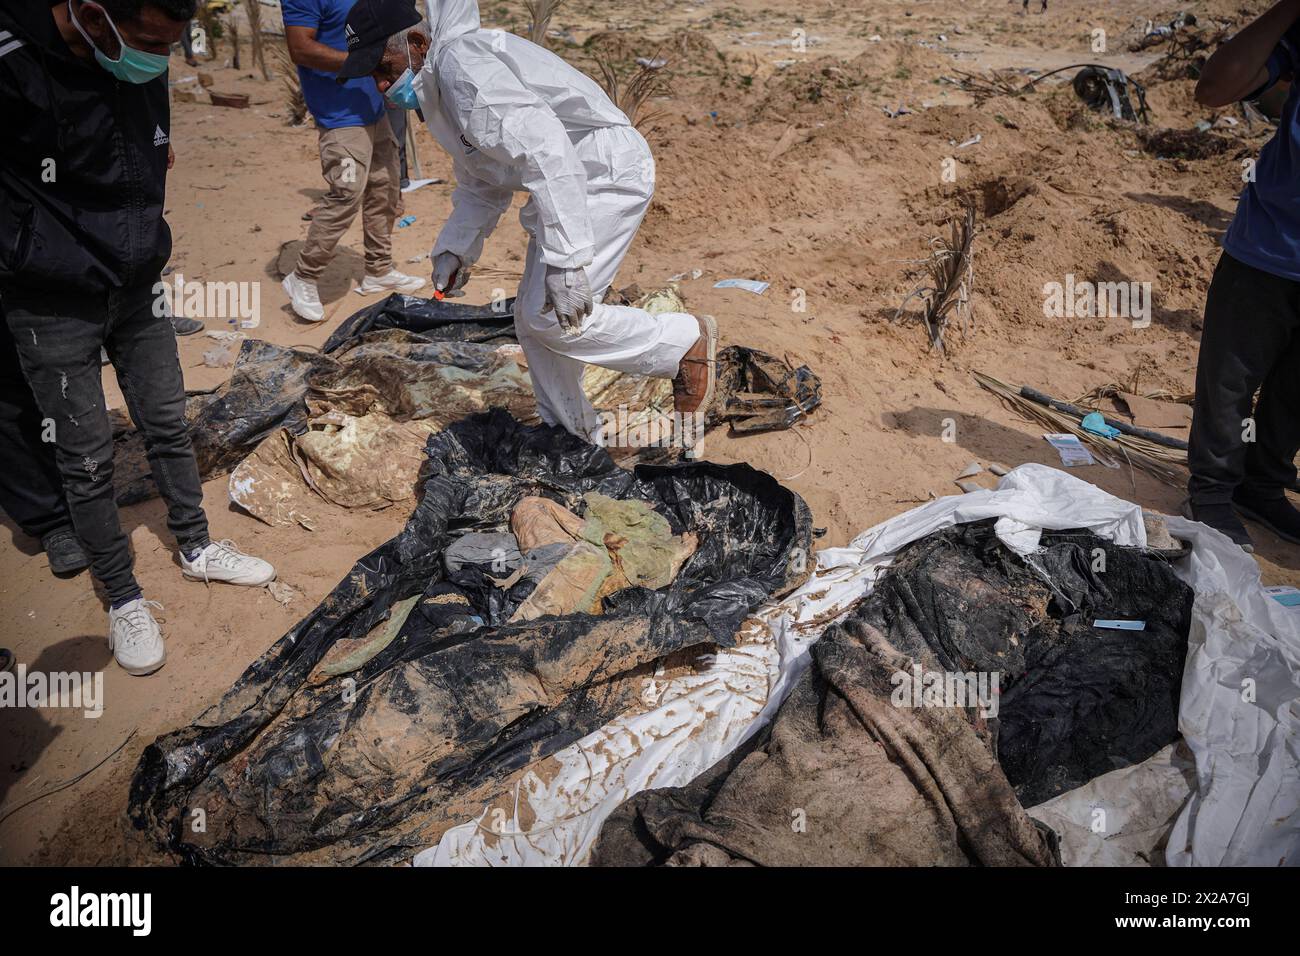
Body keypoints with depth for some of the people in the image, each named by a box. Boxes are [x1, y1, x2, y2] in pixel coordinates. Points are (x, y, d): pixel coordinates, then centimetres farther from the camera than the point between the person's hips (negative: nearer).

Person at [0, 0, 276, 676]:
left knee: (167, 425, 16)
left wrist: (146, 251, 13)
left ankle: (197, 549, 35)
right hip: (55, 309, -5)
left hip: (136, 289, 6)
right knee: (87, 458, 5)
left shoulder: (143, 68, -4)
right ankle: (123, 599, 21)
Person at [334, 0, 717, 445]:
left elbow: (545, 148, -31)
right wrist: (454, 248, 9)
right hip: (568, 182, 11)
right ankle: (572, 437, 23)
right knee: (533, 317, 11)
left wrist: (565, 261, -35)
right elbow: (482, 185, 24)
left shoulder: (460, 62, -19)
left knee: (552, 317, -17)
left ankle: (686, 342, -2)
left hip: (607, 171, -11)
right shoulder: (435, 87, 14)